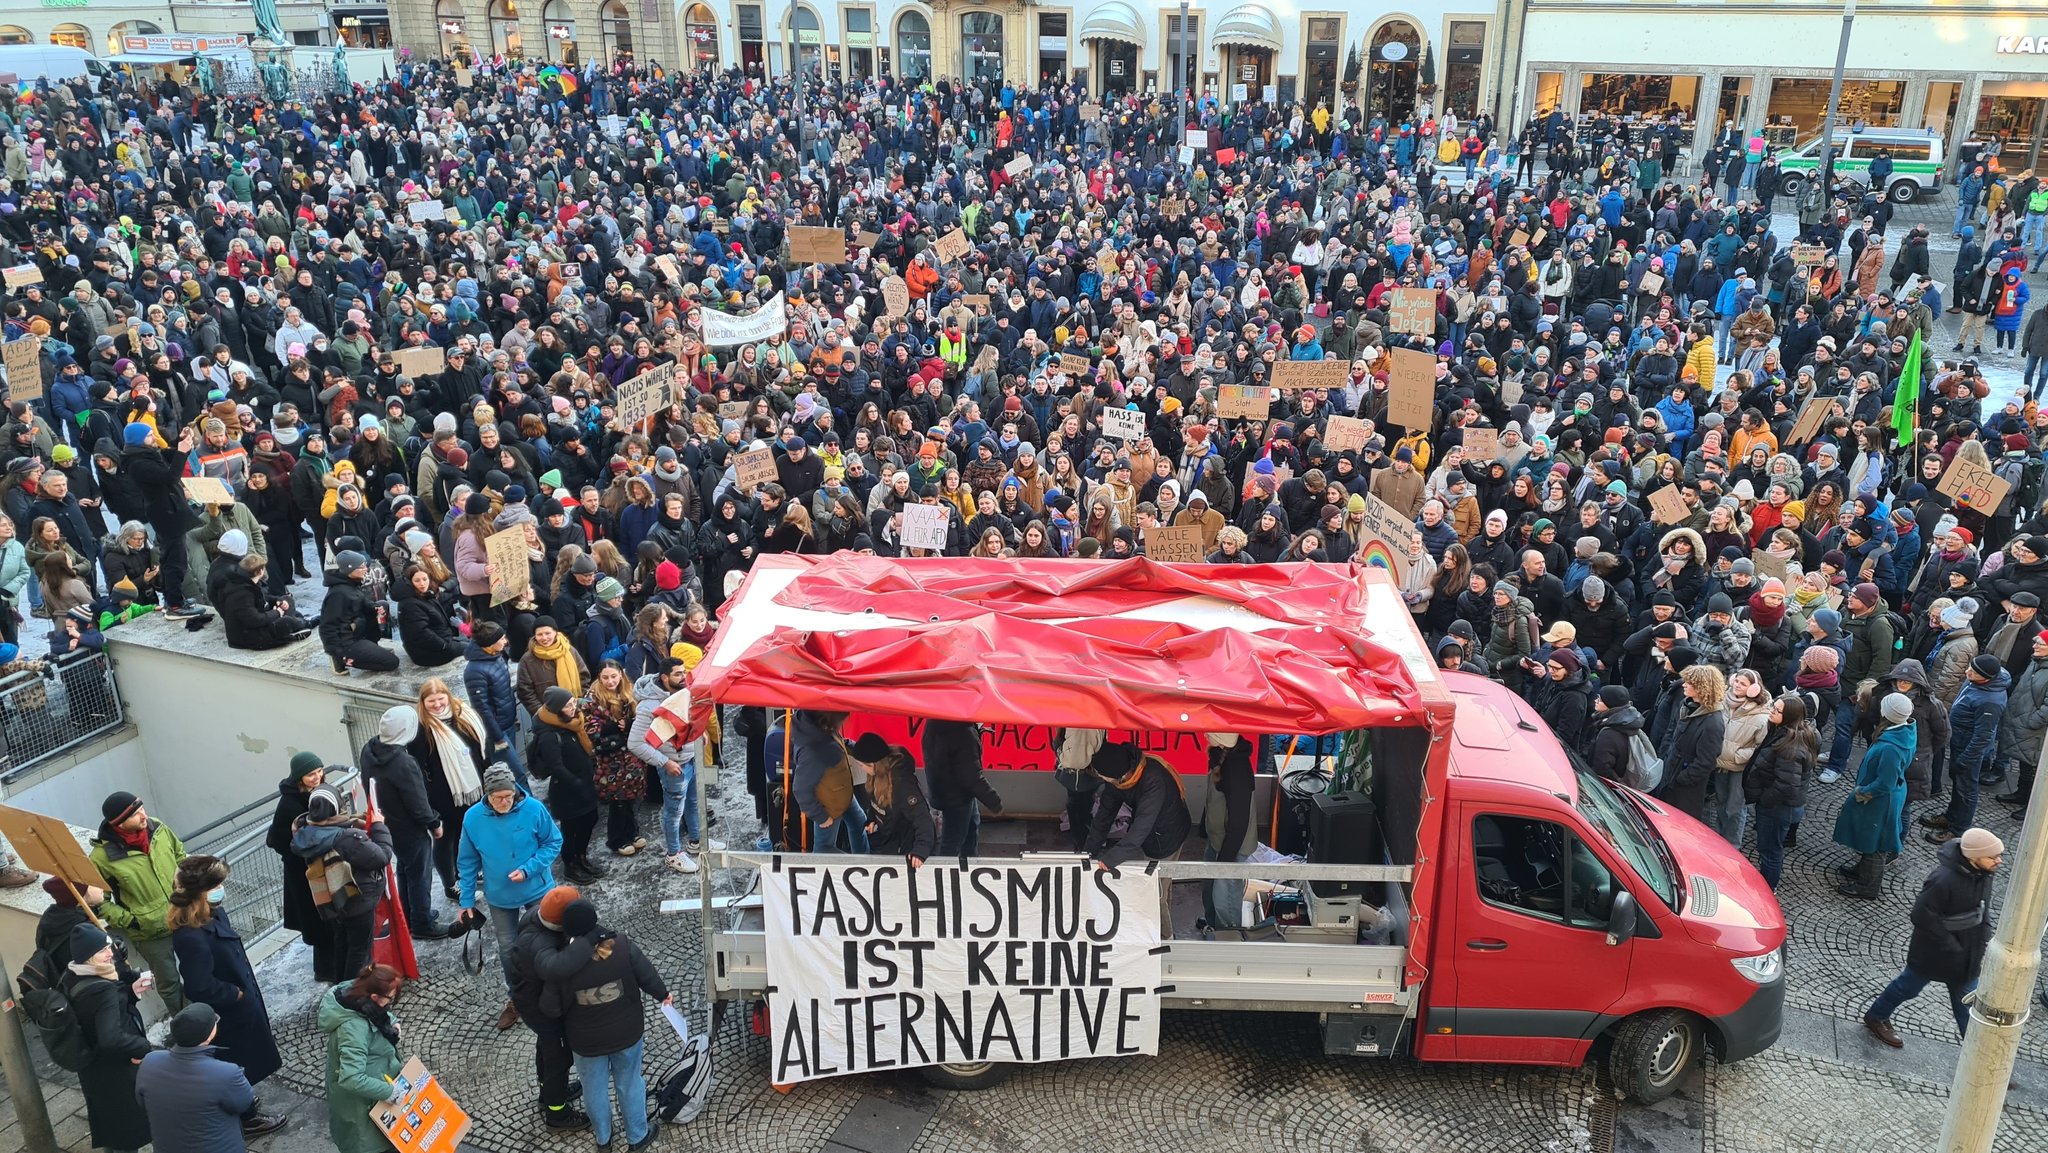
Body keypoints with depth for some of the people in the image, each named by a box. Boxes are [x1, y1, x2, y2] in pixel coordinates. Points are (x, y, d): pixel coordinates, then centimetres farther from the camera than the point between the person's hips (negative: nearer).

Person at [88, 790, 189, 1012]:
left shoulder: (156, 827, -11)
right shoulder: (103, 857, -25)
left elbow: (180, 853, 9)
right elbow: (98, 901, -14)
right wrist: (129, 921, -18)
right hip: (149, 933, -4)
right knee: (168, 983, 15)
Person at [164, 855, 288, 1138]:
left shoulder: (213, 914, -7)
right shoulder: (192, 937, -36)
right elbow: (201, 988, -33)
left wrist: (244, 991, 6)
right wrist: (237, 994, -18)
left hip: (240, 1002, 8)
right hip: (227, 1013, -8)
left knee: (240, 1063, 29)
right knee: (238, 1065, 14)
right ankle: (246, 1118, 34)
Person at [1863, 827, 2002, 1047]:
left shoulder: (1984, 873, -10)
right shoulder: (1944, 880, -35)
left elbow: (1983, 907, 9)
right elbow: (1923, 915, -28)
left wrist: (1985, 939, 0)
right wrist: (1953, 949, -22)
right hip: (1933, 952, -6)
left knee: (1967, 1002, 15)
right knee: (1909, 986, 16)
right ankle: (1876, 1017, 40)